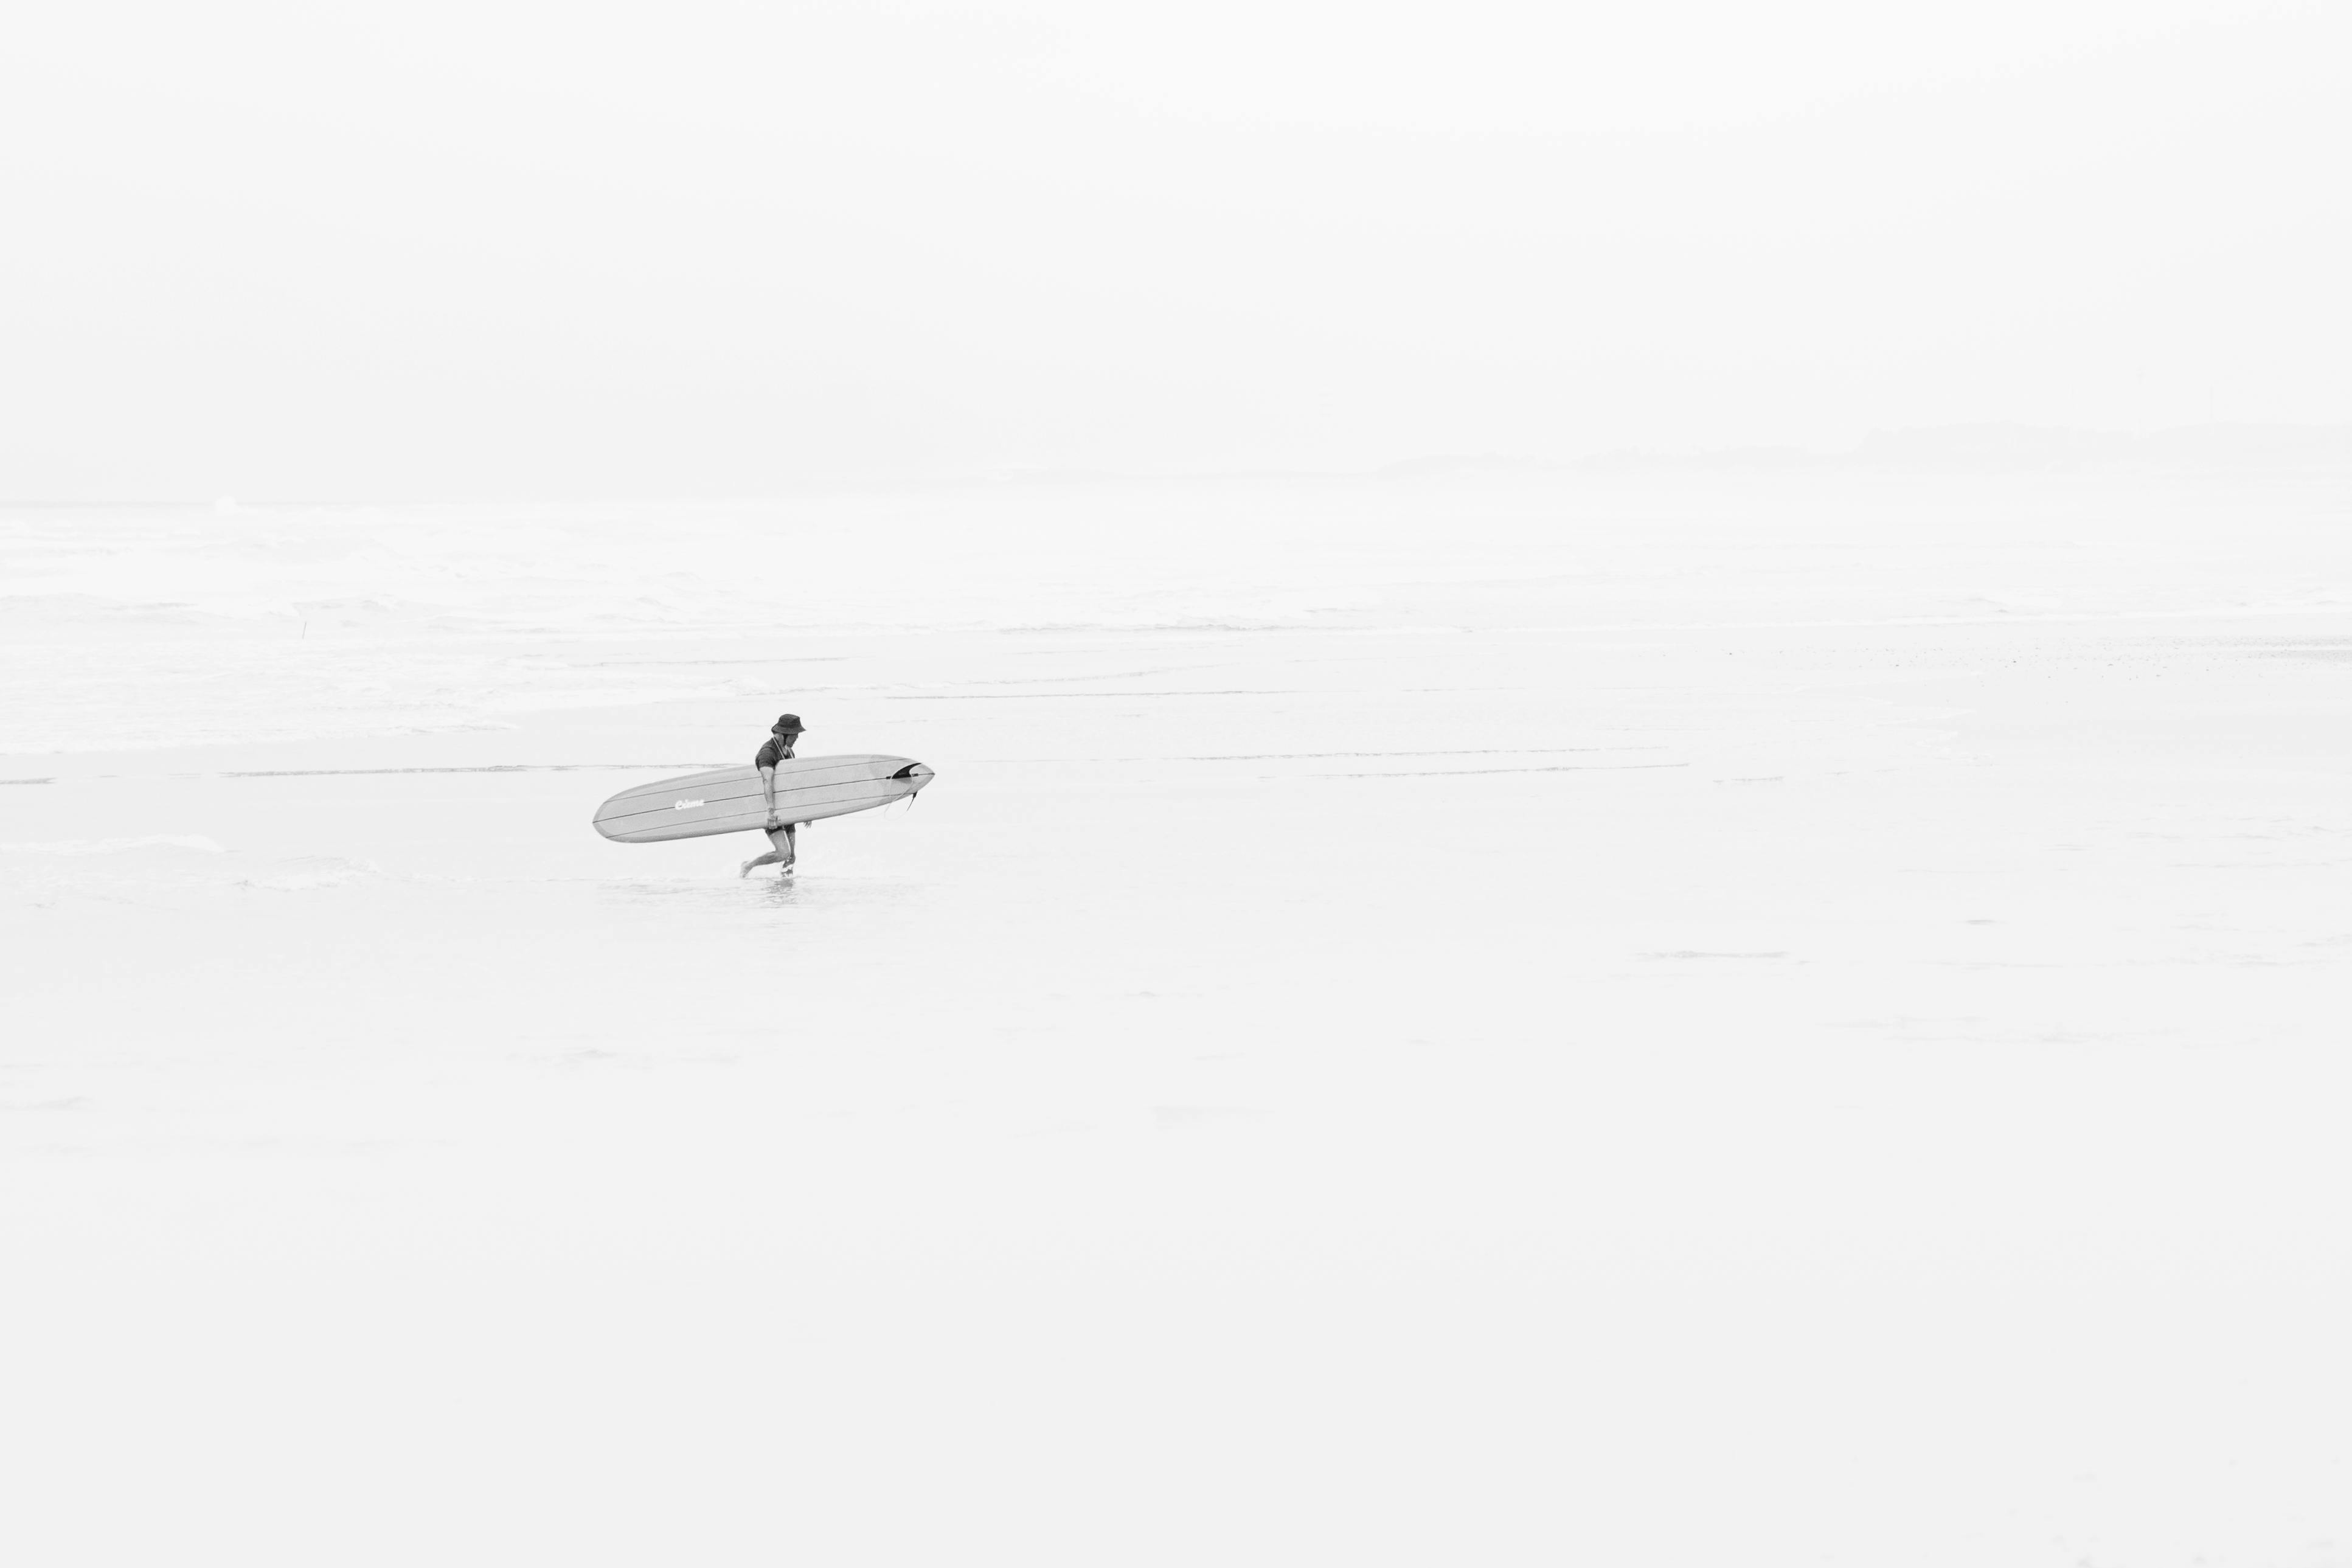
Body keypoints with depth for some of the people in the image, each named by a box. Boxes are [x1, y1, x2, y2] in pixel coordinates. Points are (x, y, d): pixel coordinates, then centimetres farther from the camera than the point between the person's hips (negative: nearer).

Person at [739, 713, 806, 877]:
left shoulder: (788, 751, 13)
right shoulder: (768, 753, -18)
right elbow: (767, 780, -33)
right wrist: (771, 810, -46)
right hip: (772, 813, -9)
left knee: (791, 856, 6)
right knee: (783, 853, -19)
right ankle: (748, 866, -1)